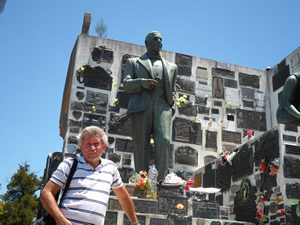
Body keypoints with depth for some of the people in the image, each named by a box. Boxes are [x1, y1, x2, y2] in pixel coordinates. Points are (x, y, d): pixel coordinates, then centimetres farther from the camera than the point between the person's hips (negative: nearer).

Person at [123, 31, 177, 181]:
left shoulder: (171, 66, 28)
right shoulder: (133, 62, 21)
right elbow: (126, 85, 9)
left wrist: (172, 101, 10)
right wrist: (142, 83, -11)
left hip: (162, 106, 1)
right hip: (141, 106, -1)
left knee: (164, 141, -19)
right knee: (141, 145, -6)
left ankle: (162, 179, -21)